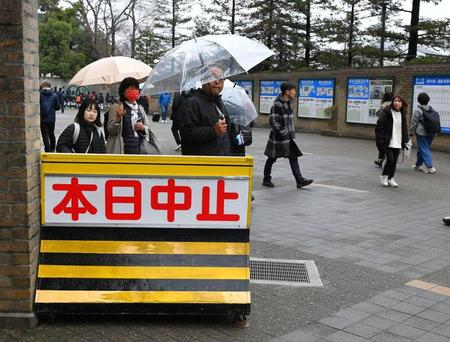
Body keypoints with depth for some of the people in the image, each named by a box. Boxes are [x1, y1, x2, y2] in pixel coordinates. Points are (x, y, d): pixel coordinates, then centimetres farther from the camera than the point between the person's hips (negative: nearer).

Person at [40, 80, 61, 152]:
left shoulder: (40, 95, -11)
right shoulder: (54, 95, -4)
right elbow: (58, 107, -2)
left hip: (43, 118, -3)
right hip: (51, 118, 3)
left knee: (45, 135, 3)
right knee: (51, 133, 18)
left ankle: (48, 150, -1)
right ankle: (52, 149, 29)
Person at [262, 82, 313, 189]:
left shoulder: (288, 103, 10)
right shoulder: (277, 104, -17)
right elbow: (273, 121, -20)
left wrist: (292, 132, 15)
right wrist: (282, 132, -20)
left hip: (288, 137, 8)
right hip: (279, 137, -8)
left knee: (293, 157, 2)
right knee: (272, 158, 6)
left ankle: (299, 180, 1)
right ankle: (266, 179, 20)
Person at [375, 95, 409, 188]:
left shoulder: (402, 114, 12)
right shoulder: (386, 112, -8)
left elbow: (404, 128, 22)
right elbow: (379, 126, -10)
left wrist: (404, 141, 16)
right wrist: (380, 140, -15)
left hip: (397, 143, 6)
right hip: (387, 142, -6)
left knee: (394, 161, 7)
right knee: (390, 159, -12)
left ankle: (391, 178, 19)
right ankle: (384, 176, 9)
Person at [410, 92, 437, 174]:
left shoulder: (417, 110, -11)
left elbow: (414, 123, -8)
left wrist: (411, 132, 3)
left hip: (421, 133, -6)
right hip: (431, 133, 6)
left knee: (424, 150, -3)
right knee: (421, 149, 18)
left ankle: (430, 167, -11)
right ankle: (418, 164, 28)